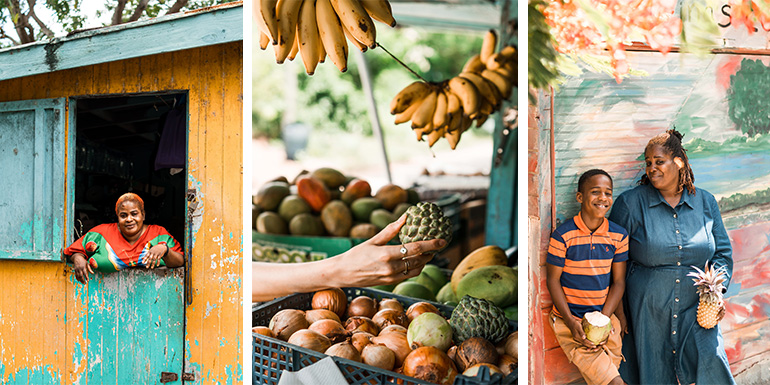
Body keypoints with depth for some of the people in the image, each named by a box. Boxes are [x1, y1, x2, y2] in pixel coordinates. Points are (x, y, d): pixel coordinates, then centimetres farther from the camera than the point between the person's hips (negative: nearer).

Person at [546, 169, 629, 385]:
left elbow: (618, 281, 4)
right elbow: (553, 280, -6)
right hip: (569, 320, -4)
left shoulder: (619, 236, 2)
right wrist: (571, 323, -15)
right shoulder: (563, 235, -10)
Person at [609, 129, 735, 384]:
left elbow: (723, 252, 14)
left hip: (695, 306, 1)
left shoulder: (706, 203, 7)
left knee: (710, 362, -16)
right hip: (648, 309, -1)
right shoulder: (631, 203, -1)